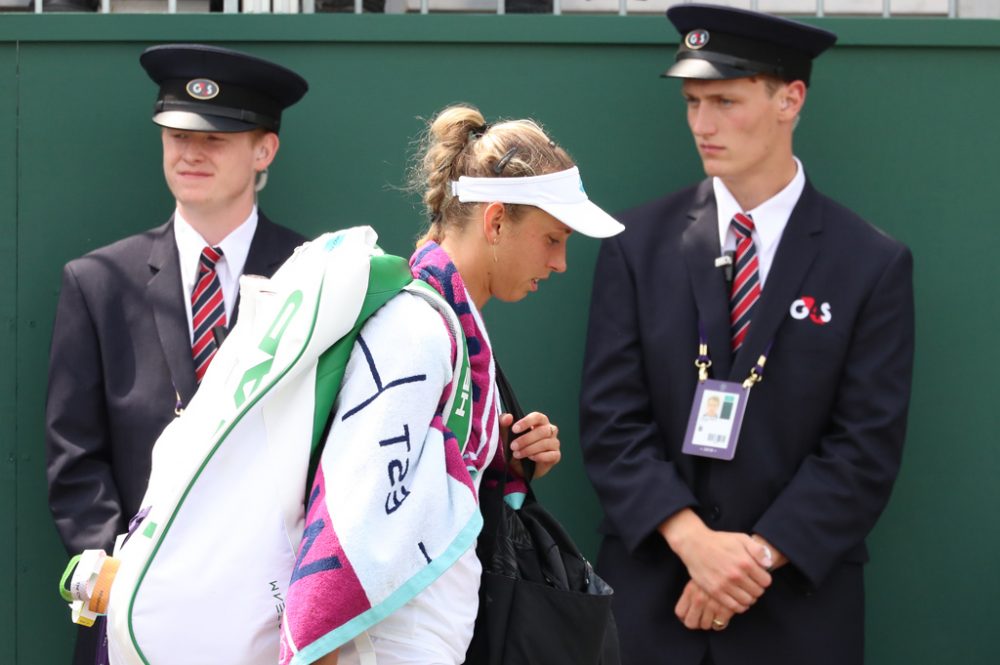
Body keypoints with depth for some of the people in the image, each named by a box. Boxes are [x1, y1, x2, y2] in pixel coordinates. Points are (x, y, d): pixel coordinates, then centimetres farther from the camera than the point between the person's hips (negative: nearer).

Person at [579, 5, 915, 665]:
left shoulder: (874, 265, -3)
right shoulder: (638, 243, 1)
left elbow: (867, 446, -7)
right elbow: (612, 418, -4)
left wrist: (760, 556, -16)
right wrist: (693, 541, -16)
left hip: (797, 604, -1)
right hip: (648, 591, 1)